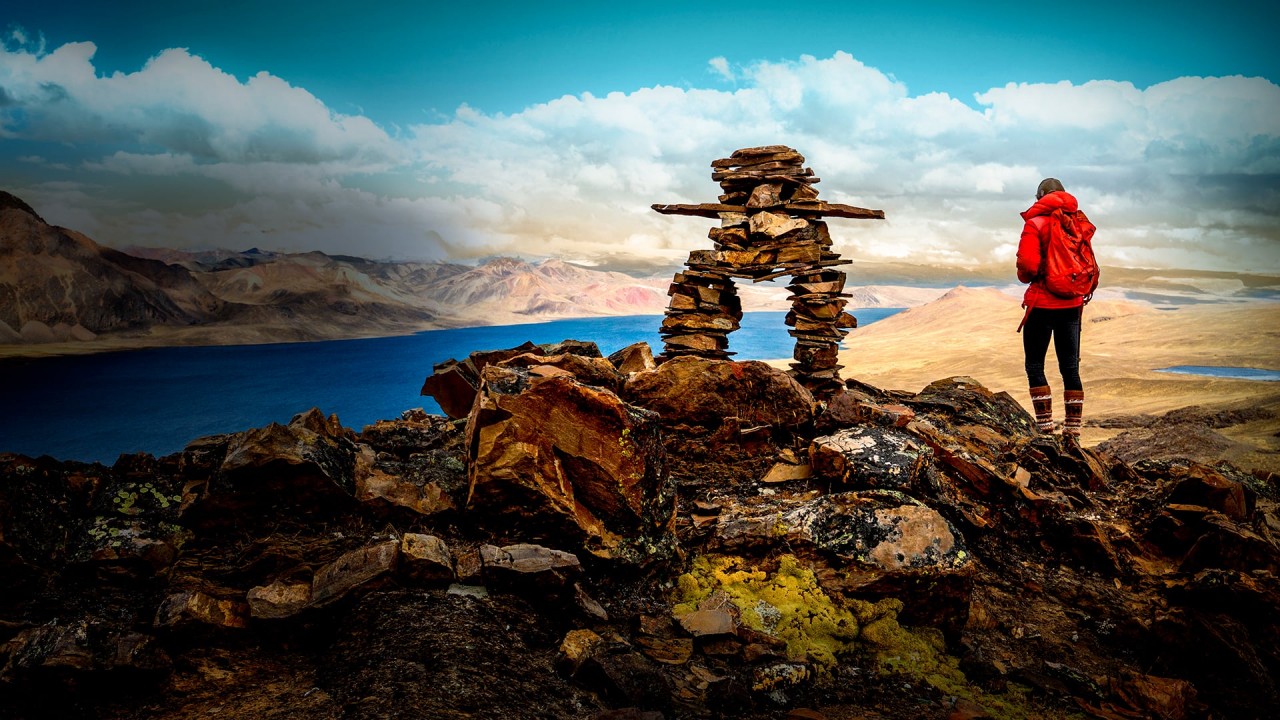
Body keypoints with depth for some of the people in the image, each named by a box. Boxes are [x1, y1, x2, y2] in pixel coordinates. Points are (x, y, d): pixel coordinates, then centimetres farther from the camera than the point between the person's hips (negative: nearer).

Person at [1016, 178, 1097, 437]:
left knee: (1035, 366, 5)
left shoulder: (1036, 223, -8)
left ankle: (1045, 423, -2)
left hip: (1042, 304, -5)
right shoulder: (1080, 223, 6)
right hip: (1072, 305, 5)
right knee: (1070, 367, 9)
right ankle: (1073, 427, 10)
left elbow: (1027, 264, -17)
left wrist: (1025, 277, 3)